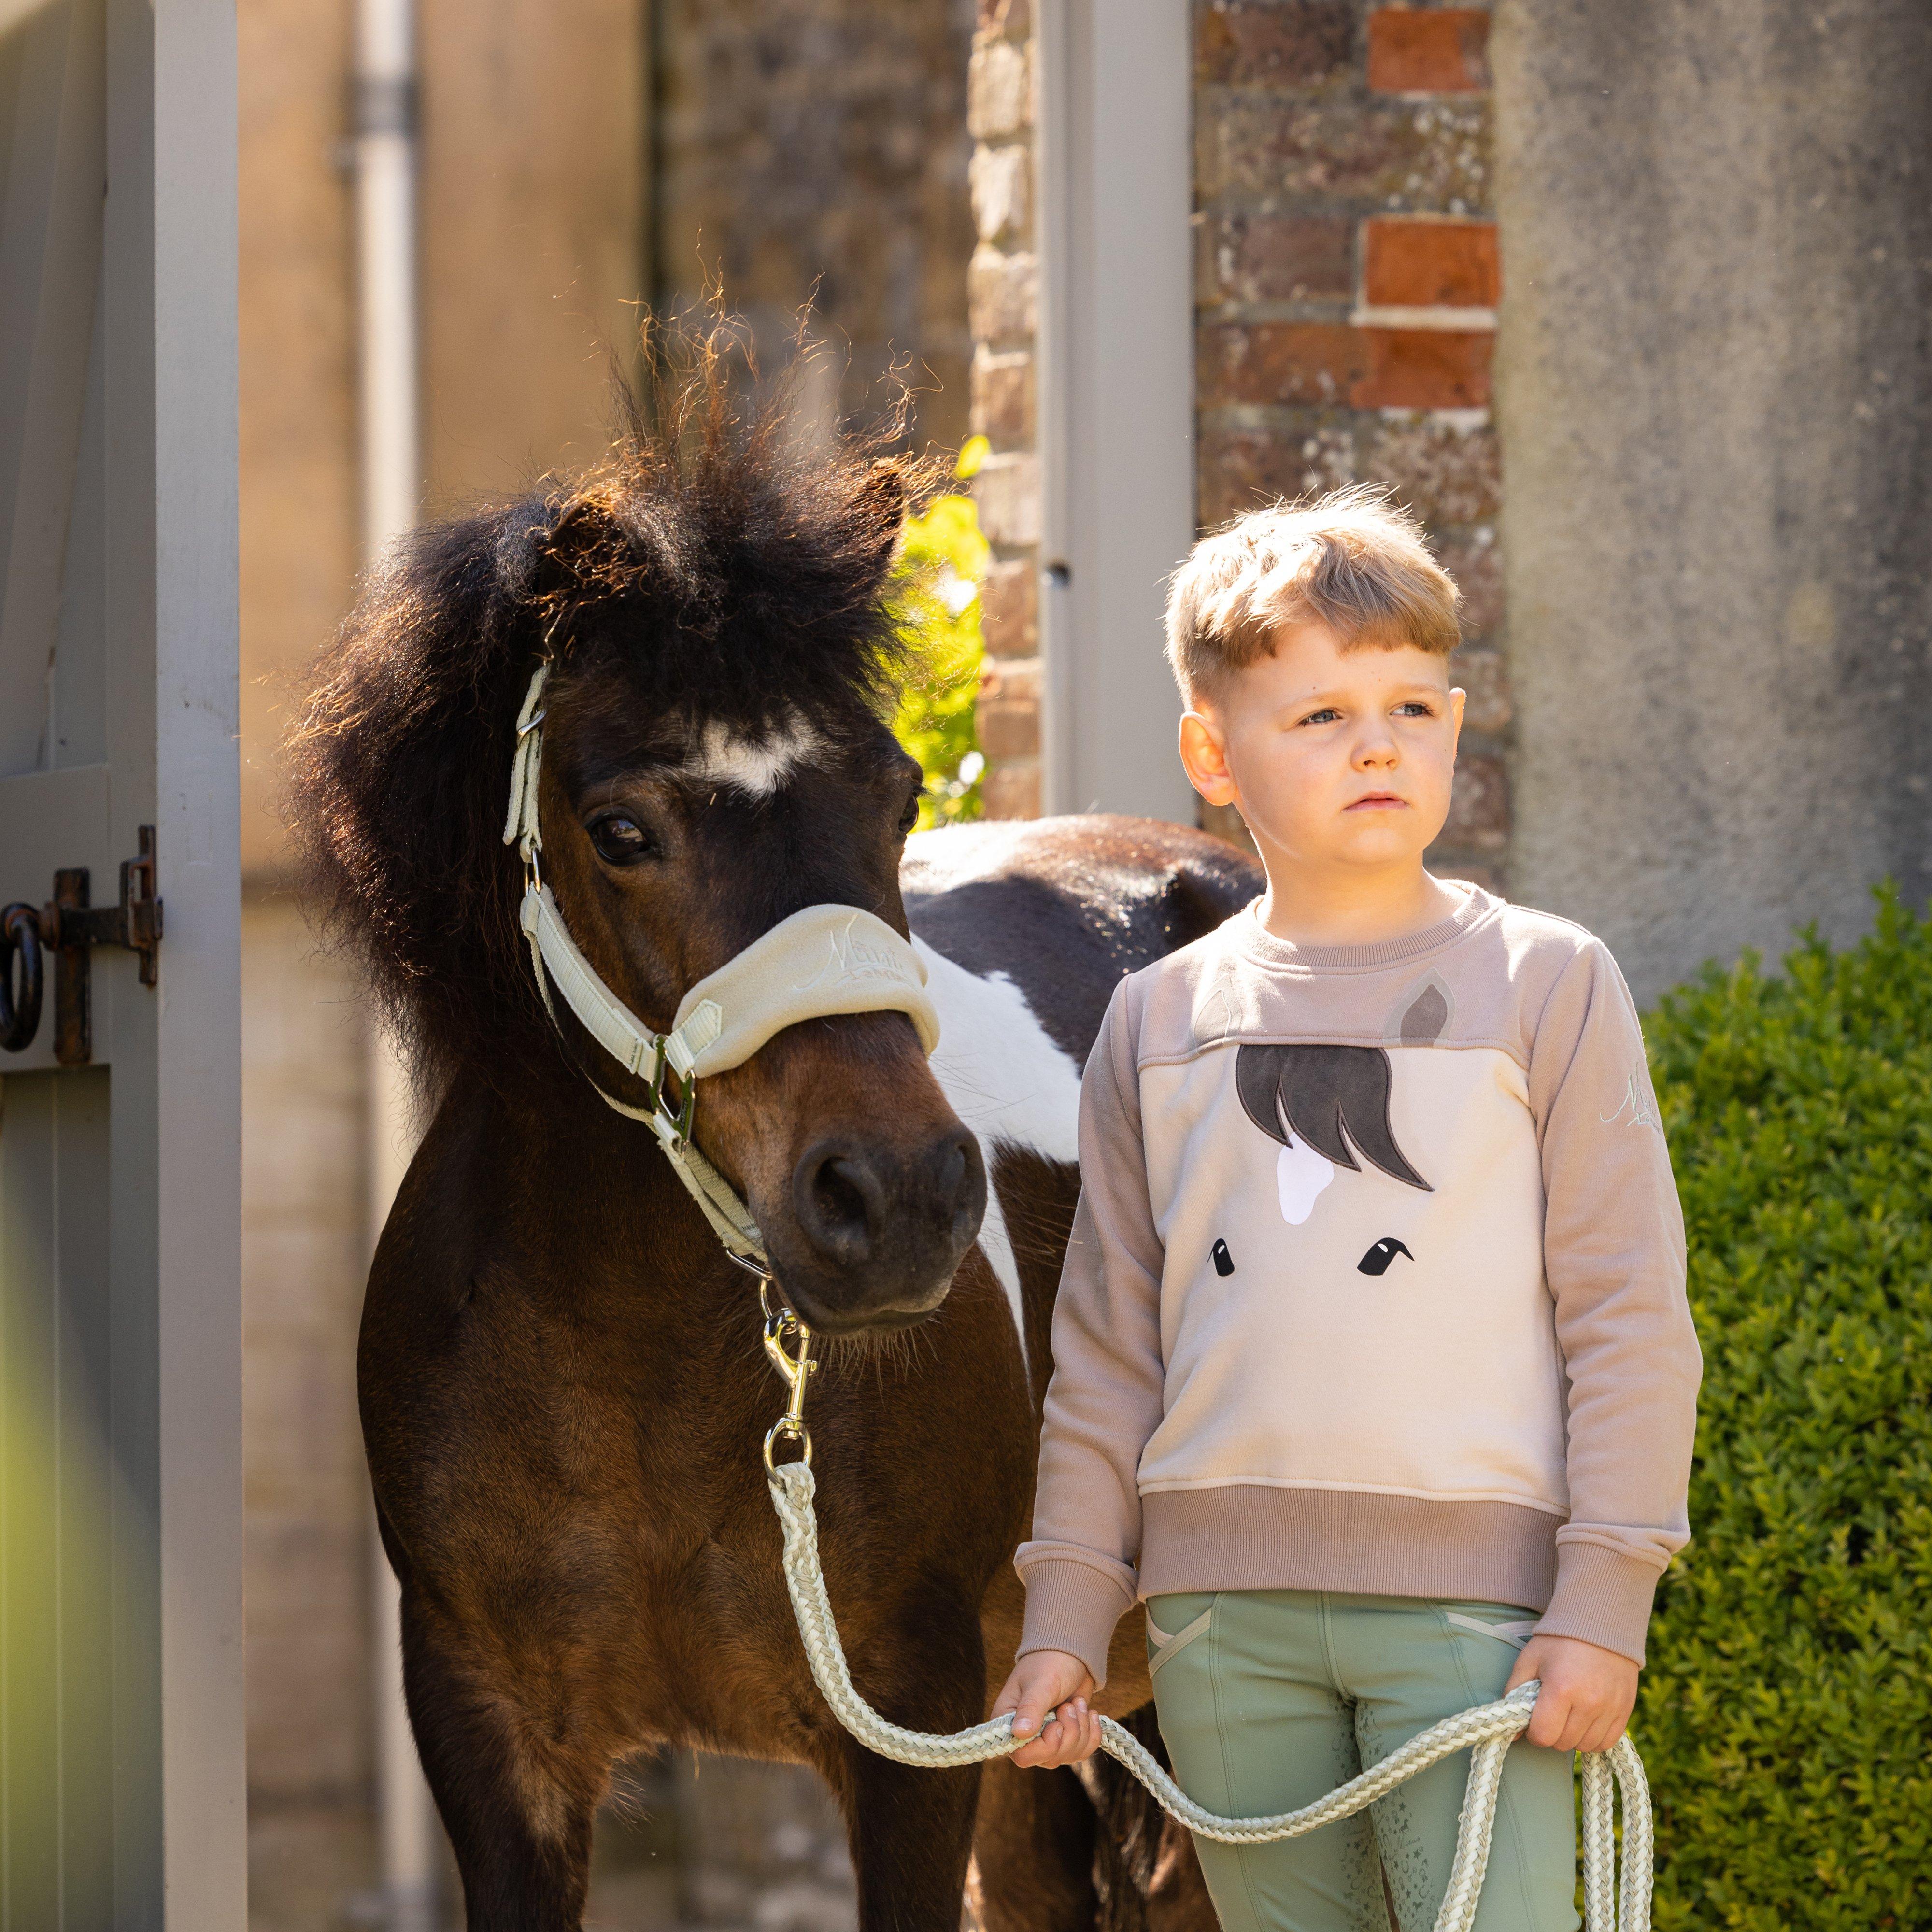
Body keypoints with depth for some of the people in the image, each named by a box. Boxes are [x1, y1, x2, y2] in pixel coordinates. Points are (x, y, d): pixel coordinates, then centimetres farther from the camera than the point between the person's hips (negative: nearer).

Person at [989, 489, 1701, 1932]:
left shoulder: (1546, 985, 1)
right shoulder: (1162, 1022, 10)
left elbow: (1630, 1317, -1)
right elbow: (1108, 1344, 14)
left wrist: (1603, 1602, -7)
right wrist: (1067, 1619, 9)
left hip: (1471, 1589, -3)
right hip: (1221, 1605, 3)